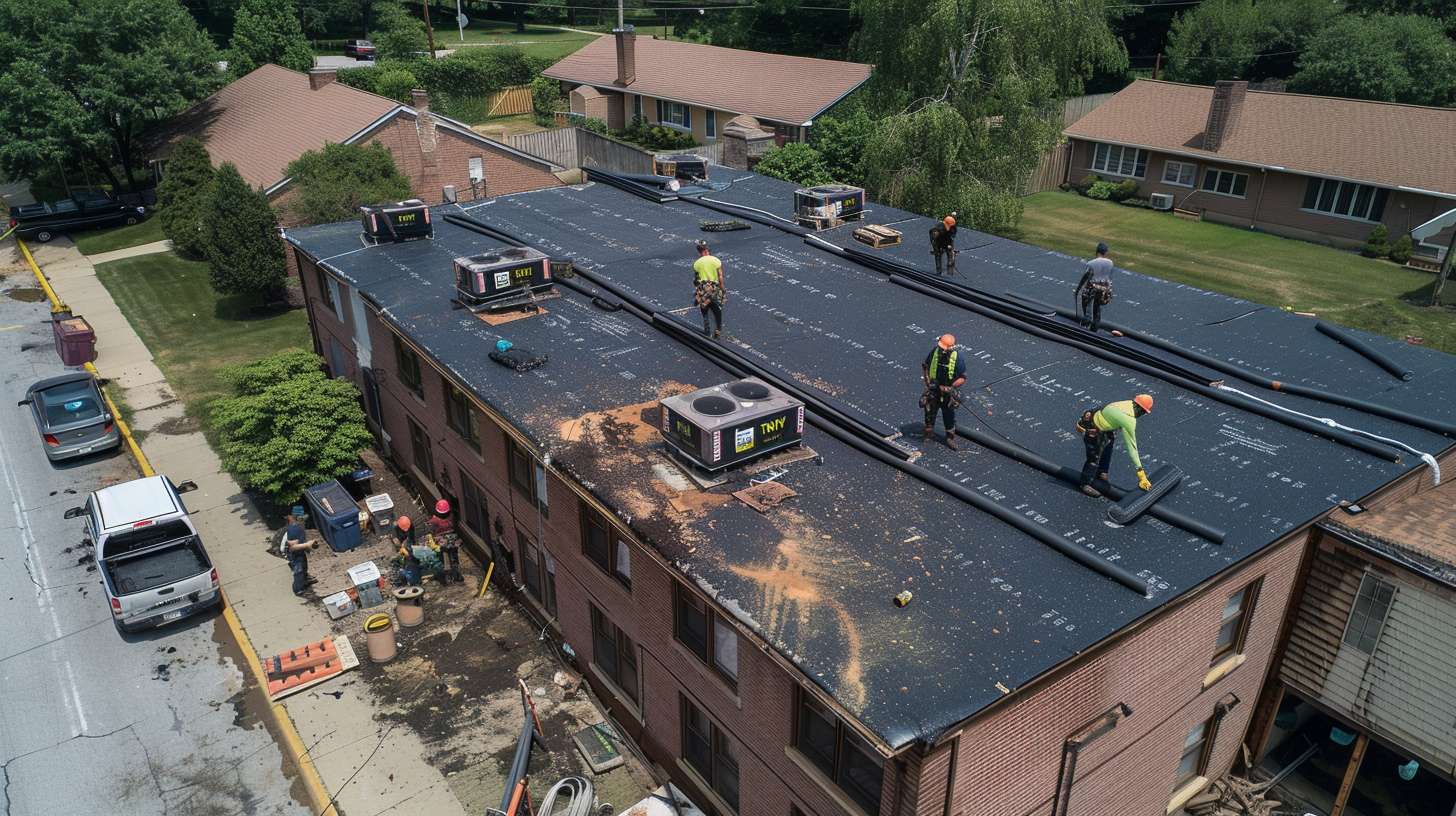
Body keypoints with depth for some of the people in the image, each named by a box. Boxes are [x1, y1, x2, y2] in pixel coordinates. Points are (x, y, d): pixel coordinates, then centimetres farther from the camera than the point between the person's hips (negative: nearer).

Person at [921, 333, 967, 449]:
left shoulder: (957, 358, -22)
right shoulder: (934, 352, -15)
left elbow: (962, 379, -15)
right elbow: (924, 366, 2)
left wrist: (950, 388, -24)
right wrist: (927, 381, -7)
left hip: (947, 393, -2)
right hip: (933, 391, 2)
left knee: (949, 417, 14)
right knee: (929, 414, 16)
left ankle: (950, 439, 32)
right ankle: (927, 435, 37)